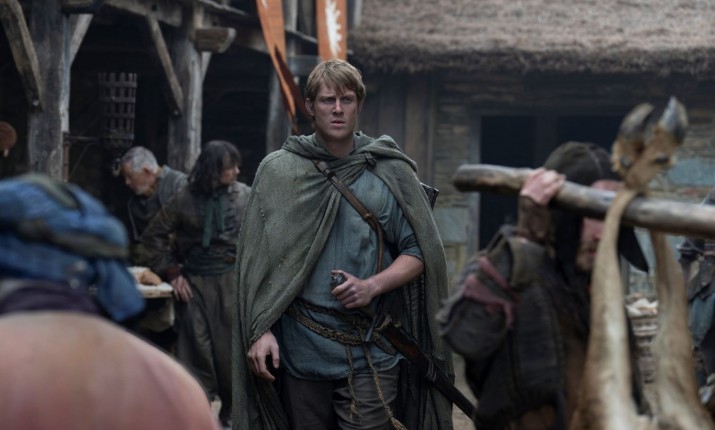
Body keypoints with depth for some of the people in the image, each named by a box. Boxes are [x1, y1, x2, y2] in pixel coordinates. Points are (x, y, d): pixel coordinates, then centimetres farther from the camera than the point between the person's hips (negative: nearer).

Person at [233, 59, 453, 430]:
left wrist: (372, 286, -13)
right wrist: (261, 331, -5)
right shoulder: (277, 172, 4)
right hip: (300, 353, 1)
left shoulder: (390, 172, 3)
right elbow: (257, 261, 4)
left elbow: (419, 253, 4)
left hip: (370, 354, -1)